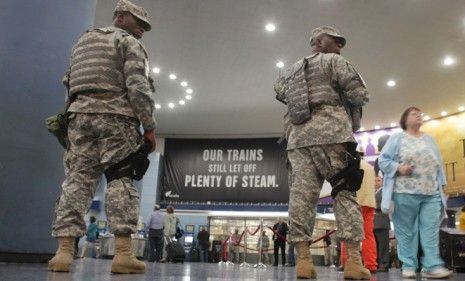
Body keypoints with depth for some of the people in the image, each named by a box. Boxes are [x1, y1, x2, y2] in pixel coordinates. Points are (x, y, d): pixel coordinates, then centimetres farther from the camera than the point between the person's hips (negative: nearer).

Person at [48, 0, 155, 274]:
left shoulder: (82, 41, 28)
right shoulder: (128, 42, 5)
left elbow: (70, 84, 25)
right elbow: (138, 86, -8)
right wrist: (149, 126, -7)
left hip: (80, 114, 6)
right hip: (116, 116, -6)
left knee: (77, 179, 0)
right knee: (121, 180, -8)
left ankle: (64, 251, -8)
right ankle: (123, 252, -15)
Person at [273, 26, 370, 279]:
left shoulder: (293, 70, 25)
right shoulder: (334, 61, 7)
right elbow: (359, 95, 0)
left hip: (298, 137, 6)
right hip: (330, 133, -5)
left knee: (302, 194, -3)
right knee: (345, 192, -6)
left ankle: (303, 260, -8)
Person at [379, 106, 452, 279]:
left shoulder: (429, 139, 21)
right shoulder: (397, 138, 5)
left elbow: (438, 164, 20)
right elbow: (383, 160, -1)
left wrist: (441, 185, 12)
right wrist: (398, 168, -16)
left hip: (431, 193, 4)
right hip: (405, 193, -4)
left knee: (431, 230, -5)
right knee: (406, 231, 0)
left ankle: (432, 266, -6)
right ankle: (408, 266, 6)